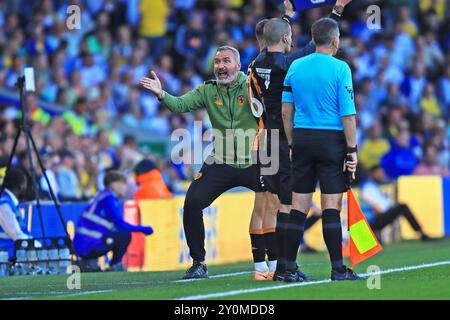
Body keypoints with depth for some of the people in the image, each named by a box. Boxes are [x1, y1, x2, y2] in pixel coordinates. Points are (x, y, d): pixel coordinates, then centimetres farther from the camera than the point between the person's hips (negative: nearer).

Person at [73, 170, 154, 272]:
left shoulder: (102, 196, 18)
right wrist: (142, 229, -7)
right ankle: (115, 266, -1)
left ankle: (87, 262, 14)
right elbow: (120, 224, -17)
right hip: (88, 246, -9)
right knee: (125, 235, -11)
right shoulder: (109, 199, -10)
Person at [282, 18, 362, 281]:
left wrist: (292, 145, 15)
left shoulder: (295, 67, 7)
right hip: (331, 140, -4)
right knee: (332, 205, -2)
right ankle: (338, 269, -2)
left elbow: (286, 111, 8)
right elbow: (348, 114, -10)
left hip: (302, 139, 4)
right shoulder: (340, 68, -7)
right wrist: (352, 150, -6)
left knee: (299, 206, 7)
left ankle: (289, 267, 6)